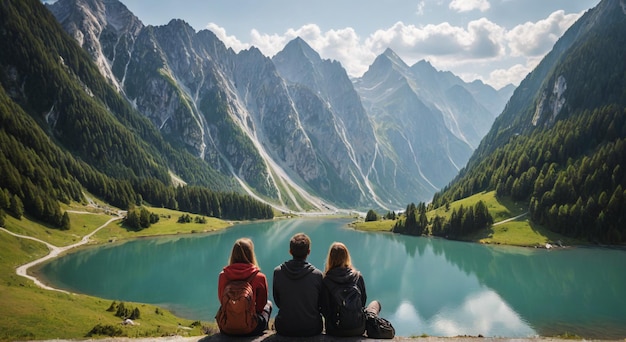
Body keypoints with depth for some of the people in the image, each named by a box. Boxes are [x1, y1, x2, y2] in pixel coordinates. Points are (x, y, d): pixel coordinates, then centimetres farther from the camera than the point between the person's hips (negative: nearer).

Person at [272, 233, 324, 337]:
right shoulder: (317, 274, -11)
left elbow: (277, 301, 4)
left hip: (284, 329, 1)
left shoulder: (278, 272, -8)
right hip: (311, 329, 0)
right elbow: (321, 304, 1)